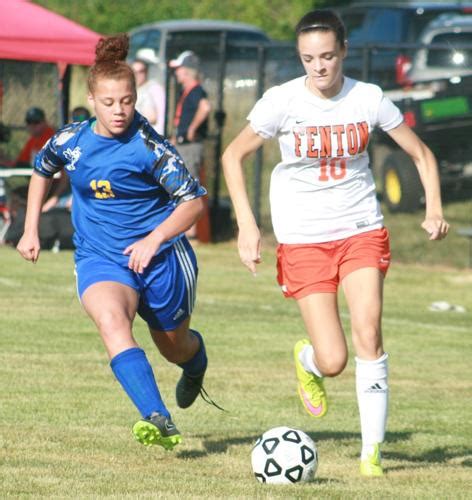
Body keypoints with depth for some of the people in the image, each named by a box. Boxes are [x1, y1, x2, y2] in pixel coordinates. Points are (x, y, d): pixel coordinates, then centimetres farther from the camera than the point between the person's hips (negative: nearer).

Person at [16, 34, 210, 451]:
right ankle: (160, 422, -43)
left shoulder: (148, 146, -17)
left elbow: (194, 200, -14)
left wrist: (155, 239, -29)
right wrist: (31, 230, 15)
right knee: (111, 321, -31)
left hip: (161, 256, -1)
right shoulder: (71, 140, -6)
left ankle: (196, 356, 60)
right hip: (99, 258, 1)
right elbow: (42, 170, 18)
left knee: (175, 348, 18)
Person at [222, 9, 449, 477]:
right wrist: (246, 224, -9)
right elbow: (232, 157, 0)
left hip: (362, 230, 1)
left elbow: (421, 153, 7)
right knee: (333, 361, -8)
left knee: (368, 334, -16)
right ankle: (306, 360, 31)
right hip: (303, 239, -1)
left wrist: (434, 209, -8)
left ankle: (372, 450, -6)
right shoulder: (283, 101, -10)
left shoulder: (368, 99, -5)